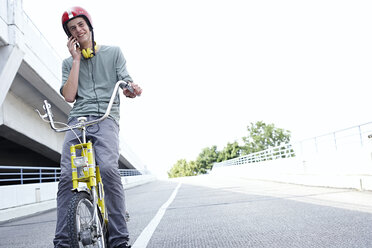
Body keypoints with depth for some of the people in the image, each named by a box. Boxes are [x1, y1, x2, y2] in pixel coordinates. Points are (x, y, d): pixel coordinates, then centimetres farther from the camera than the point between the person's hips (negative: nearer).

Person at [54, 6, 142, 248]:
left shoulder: (113, 52, 17)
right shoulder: (69, 62, 21)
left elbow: (125, 83, 8)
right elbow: (69, 96, 6)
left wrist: (132, 89, -18)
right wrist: (76, 59, 7)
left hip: (106, 117, -3)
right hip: (77, 119, 3)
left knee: (108, 168, -27)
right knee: (67, 176, -13)